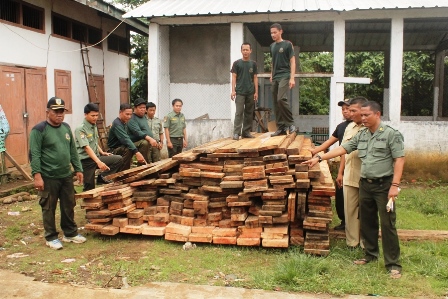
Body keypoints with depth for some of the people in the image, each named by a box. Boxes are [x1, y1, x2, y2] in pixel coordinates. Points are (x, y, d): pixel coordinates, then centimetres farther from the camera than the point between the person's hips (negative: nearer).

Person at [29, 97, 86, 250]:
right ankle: (51, 237, 18)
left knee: (69, 206, 14)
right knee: (49, 208, 5)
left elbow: (73, 150, 16)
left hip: (66, 176, 6)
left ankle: (70, 233, 28)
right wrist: (37, 175, -19)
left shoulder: (66, 127, 11)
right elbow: (34, 155, -14)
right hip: (48, 178, -6)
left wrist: (78, 169, 13)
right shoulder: (39, 130, -10)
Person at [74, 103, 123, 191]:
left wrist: (102, 152, 7)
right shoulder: (80, 129, -19)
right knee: (89, 188, -2)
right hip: (86, 161, -7)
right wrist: (99, 162, -40)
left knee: (119, 159, -8)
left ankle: (102, 177, -1)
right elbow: (87, 147, -30)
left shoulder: (94, 126, 7)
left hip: (96, 157, 7)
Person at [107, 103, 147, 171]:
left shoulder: (124, 123, 12)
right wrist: (136, 152, -44)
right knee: (128, 149, -33)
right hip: (113, 151, -10)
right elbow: (125, 139, -33)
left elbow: (127, 139, 10)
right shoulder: (117, 124, -19)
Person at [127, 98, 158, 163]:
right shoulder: (132, 119, -11)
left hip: (150, 143, 9)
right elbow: (137, 132, -26)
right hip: (137, 143, -9)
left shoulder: (144, 116, 17)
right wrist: (149, 138, -38)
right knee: (145, 143, -39)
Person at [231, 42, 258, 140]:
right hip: (239, 92, -3)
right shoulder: (237, 63, 3)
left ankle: (246, 132, 13)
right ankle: (236, 133, -8)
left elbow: (255, 78, 10)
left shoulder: (253, 64, 10)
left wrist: (256, 92, 3)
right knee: (239, 112, -8)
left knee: (249, 113, 6)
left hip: (250, 93, 3)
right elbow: (234, 77, 1)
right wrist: (233, 90, -9)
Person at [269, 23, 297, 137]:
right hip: (275, 78, 7)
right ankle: (281, 127, 8)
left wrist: (292, 78, -13)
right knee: (276, 103, 3)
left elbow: (292, 61, -5)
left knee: (281, 99, -23)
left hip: (285, 76, -6)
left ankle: (290, 123, -8)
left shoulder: (288, 44, -2)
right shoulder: (272, 46, 15)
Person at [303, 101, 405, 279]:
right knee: (367, 223, 14)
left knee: (387, 224, -3)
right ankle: (370, 254, 30)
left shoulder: (391, 134, -8)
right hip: (365, 184, 6)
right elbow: (343, 149, 8)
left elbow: (399, 159, -12)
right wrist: (319, 158, 1)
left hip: (384, 185, -6)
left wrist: (395, 185, -18)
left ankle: (393, 264, 6)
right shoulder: (361, 135, 10)